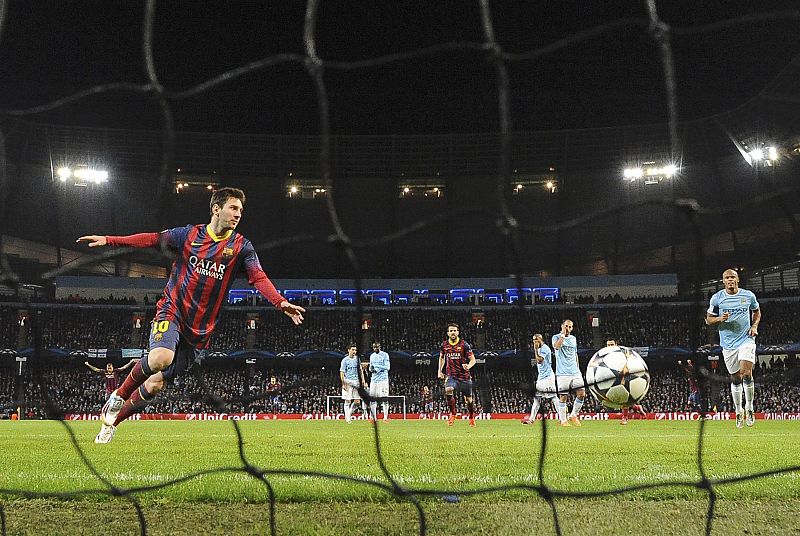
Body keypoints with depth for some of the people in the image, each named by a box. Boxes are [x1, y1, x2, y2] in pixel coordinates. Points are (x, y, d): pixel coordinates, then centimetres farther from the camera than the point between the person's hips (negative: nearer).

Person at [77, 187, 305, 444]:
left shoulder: (241, 246, -2)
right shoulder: (189, 235, -1)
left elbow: (259, 277, -13)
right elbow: (152, 239, 1)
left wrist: (280, 302, -31)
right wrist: (108, 240, -8)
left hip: (200, 328, 2)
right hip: (172, 310, -2)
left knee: (156, 384, 5)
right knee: (161, 358, -32)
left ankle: (112, 420, 27)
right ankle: (119, 395, -3)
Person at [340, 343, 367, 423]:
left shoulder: (357, 358, 10)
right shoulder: (345, 360, -5)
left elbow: (360, 370, 18)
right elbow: (342, 372, -7)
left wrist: (363, 381, 12)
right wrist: (343, 384, -14)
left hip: (356, 382, 5)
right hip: (348, 381, -5)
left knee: (357, 402, 1)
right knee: (348, 401, -3)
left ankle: (349, 413, 22)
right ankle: (347, 418, 5)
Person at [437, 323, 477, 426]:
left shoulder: (464, 345, -6)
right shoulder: (444, 345, 4)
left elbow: (473, 359, -5)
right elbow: (441, 357, 23)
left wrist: (468, 366, -26)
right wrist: (439, 371, 14)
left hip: (465, 376, -1)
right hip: (451, 376, 1)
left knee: (468, 399, 7)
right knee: (448, 390, -29)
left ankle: (472, 418, 33)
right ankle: (452, 414, -13)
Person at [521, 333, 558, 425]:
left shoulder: (544, 348, -12)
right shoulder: (539, 349, 18)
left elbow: (539, 360, -23)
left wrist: (536, 349, -18)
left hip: (547, 376, -10)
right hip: (541, 377, 10)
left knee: (552, 397, -12)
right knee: (537, 398, 9)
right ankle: (531, 419, 11)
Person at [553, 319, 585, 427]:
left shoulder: (573, 338, 16)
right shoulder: (556, 337, 0)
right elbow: (556, 346, -23)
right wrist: (563, 334, -19)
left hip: (575, 373, 5)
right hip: (562, 373, -5)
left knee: (582, 394, -4)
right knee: (563, 397, -3)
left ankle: (573, 416, 12)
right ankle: (563, 420, 6)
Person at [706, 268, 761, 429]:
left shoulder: (749, 296, 2)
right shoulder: (717, 298, -1)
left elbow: (757, 312, 19)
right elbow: (708, 319, 6)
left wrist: (754, 326, 2)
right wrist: (720, 319, -14)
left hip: (746, 339, -1)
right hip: (728, 343, 1)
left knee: (746, 373, -16)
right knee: (735, 378, 7)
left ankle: (749, 407, 2)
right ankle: (738, 411, 23)